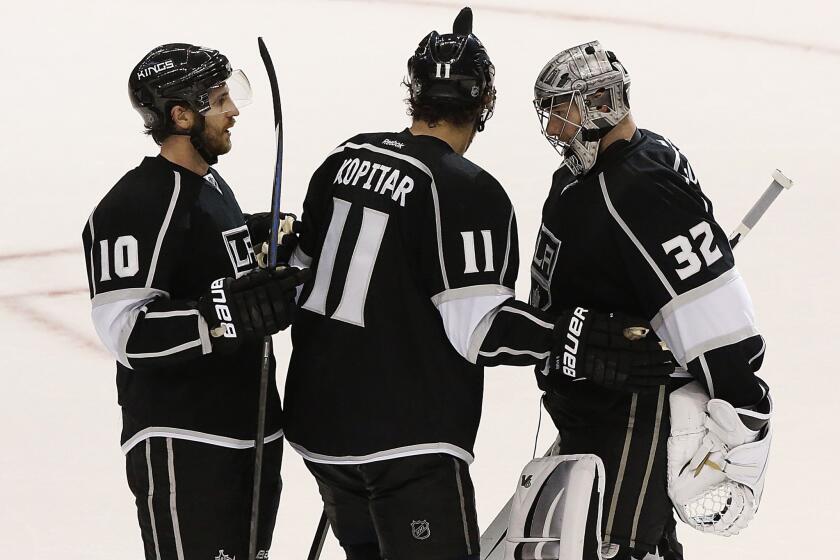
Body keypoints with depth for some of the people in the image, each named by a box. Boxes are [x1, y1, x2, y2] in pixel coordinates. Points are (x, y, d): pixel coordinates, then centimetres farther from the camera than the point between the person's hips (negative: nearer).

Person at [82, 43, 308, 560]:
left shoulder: (212, 185, 15)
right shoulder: (138, 205, -18)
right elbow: (125, 331, -26)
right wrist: (227, 312, -33)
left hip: (250, 431, 10)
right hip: (182, 445, -10)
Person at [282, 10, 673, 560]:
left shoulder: (347, 158, 5)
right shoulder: (470, 193, -17)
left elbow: (304, 265, 16)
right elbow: (479, 330, -21)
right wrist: (590, 350, -19)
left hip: (319, 421, 8)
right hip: (407, 442, -8)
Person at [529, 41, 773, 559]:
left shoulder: (642, 190, -25)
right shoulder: (583, 173, 7)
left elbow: (717, 314, -29)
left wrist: (737, 429, -30)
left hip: (636, 415, -11)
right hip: (594, 406, 11)